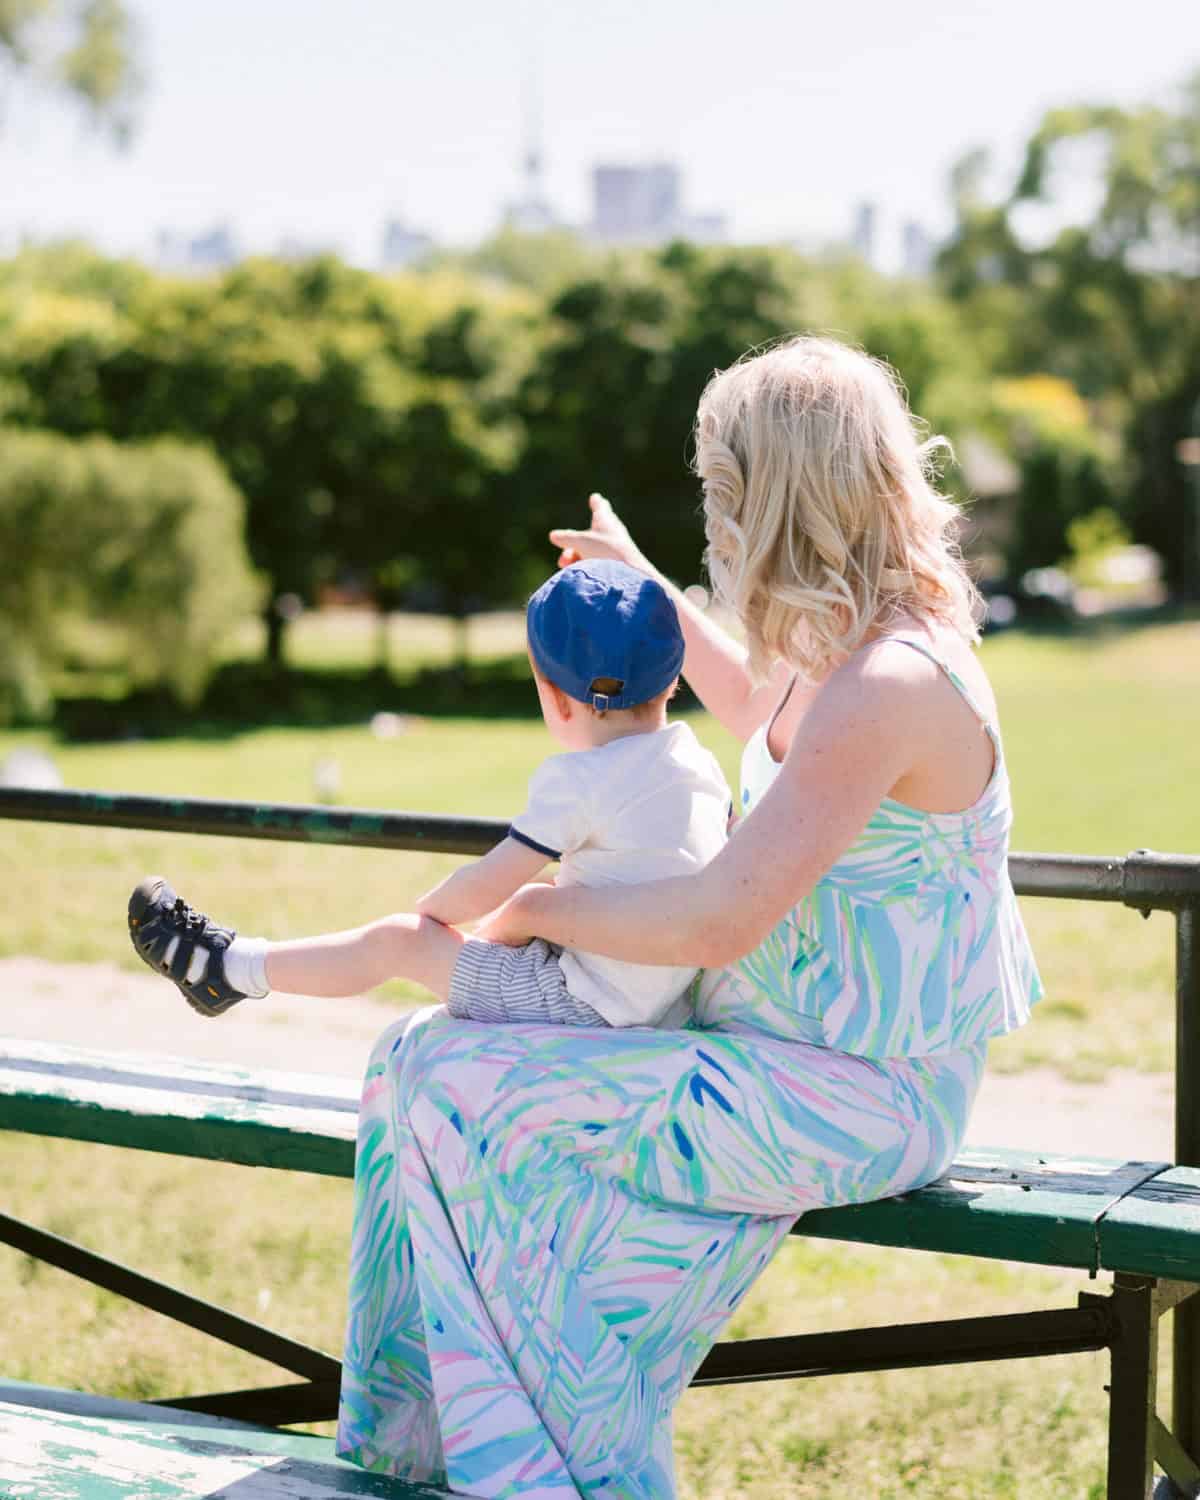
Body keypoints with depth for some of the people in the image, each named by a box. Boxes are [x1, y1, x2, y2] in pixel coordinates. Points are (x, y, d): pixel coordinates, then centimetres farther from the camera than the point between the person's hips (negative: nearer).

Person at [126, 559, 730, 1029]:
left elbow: (484, 888, -13)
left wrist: (429, 909, 9)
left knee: (398, 939, 2)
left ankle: (226, 967, 16)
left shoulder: (577, 782, -18)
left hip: (586, 1005, -8)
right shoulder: (702, 764, 5)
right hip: (671, 1009, 8)